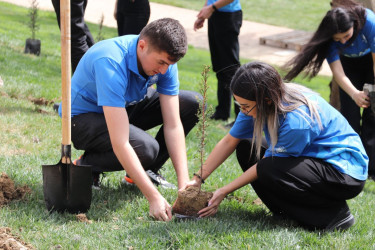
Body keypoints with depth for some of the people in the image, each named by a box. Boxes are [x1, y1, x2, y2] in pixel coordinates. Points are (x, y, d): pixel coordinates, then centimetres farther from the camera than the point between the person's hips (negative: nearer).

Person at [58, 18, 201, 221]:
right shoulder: (111, 64, -38)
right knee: (146, 148, -34)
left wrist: (184, 184, -24)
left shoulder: (163, 60, -17)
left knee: (193, 103, -7)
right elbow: (120, 144, -41)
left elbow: (173, 126, -15)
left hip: (124, 107, 7)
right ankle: (84, 167, -6)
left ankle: (147, 171, 4)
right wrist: (154, 197, -43)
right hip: (83, 117, -7)